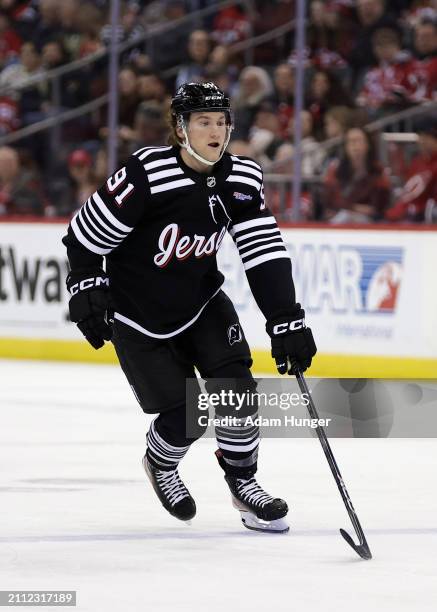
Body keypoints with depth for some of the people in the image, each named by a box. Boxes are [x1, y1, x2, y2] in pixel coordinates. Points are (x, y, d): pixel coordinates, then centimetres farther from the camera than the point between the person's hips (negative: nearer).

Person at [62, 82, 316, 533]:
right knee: (185, 414, -7)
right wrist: (86, 289, -17)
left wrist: (286, 322, -17)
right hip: (137, 314, -4)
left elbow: (265, 254, -11)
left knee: (234, 386, -13)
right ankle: (160, 466, 28)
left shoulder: (241, 179, -10)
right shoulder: (148, 174, -25)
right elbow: (85, 233, -15)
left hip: (201, 301, 4)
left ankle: (243, 482, 9)